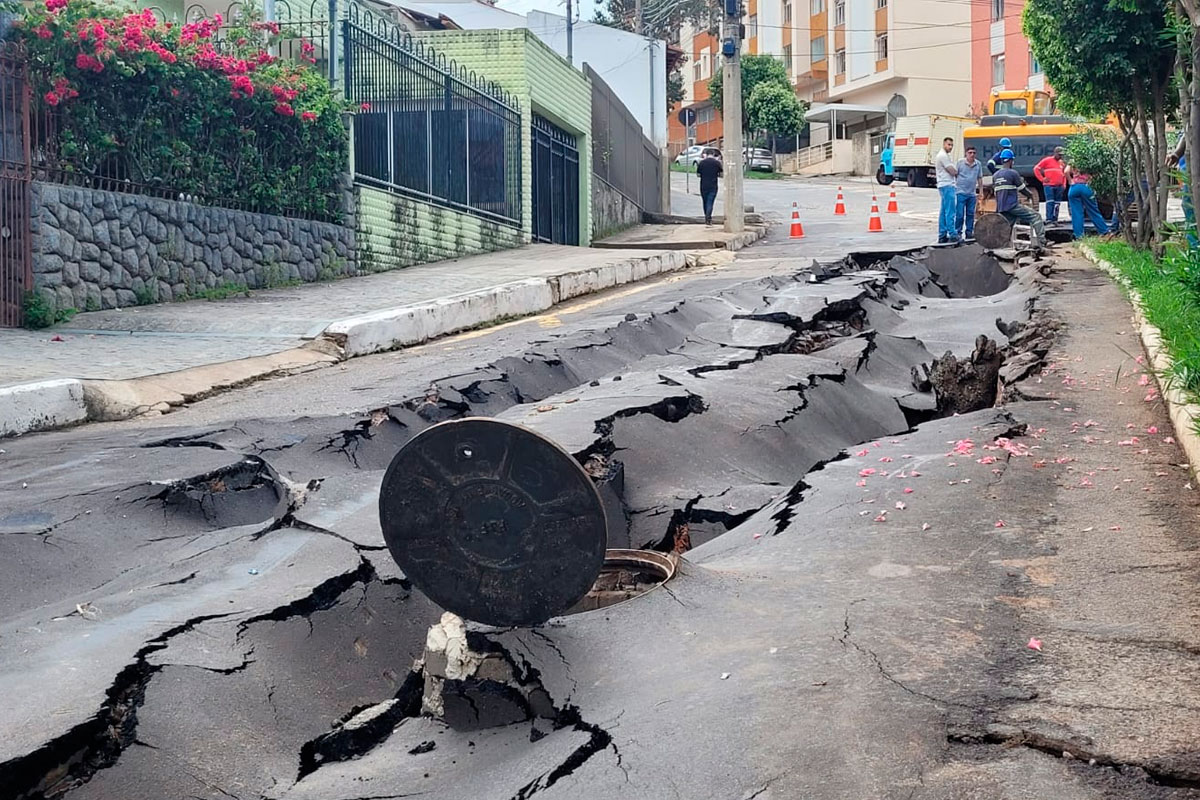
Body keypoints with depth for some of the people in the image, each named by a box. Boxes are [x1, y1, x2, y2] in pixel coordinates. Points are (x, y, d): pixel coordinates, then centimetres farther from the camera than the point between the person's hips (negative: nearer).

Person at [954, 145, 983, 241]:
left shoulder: (978, 164, 7)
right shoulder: (960, 162, -3)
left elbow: (979, 178, 15)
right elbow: (954, 174, 2)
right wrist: (956, 183, -2)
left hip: (972, 193, 4)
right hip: (961, 192, -4)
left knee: (971, 214, 8)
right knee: (959, 214, -6)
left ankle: (969, 232, 16)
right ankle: (957, 232, 1)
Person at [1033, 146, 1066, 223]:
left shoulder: (1061, 163, 18)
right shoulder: (1047, 160, 1)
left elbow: (1064, 174, 28)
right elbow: (1036, 169, -1)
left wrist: (1064, 184, 15)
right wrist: (1042, 179, -6)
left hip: (1059, 187, 6)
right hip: (1049, 186, -6)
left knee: (1056, 204, 7)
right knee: (1050, 202, -13)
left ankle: (1055, 220, 12)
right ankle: (1049, 219, -16)